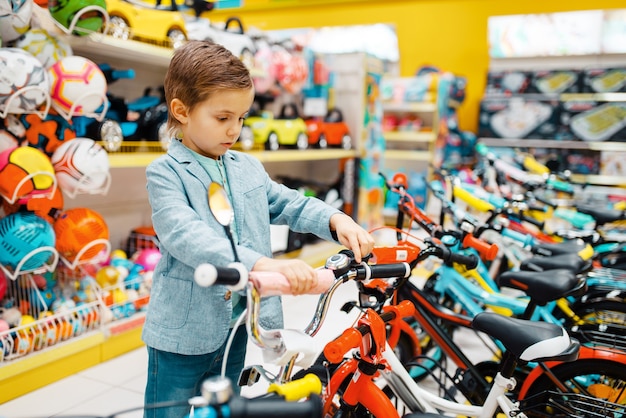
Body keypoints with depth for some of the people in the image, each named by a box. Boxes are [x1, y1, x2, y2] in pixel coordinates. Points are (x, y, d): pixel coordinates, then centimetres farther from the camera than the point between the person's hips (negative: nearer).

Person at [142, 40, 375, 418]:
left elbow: (290, 204, 9)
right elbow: (186, 236, -29)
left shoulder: (247, 168, 5)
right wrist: (260, 264, -43)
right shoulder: (165, 173, -14)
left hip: (235, 326, 5)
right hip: (183, 331, -5)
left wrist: (335, 219, -13)